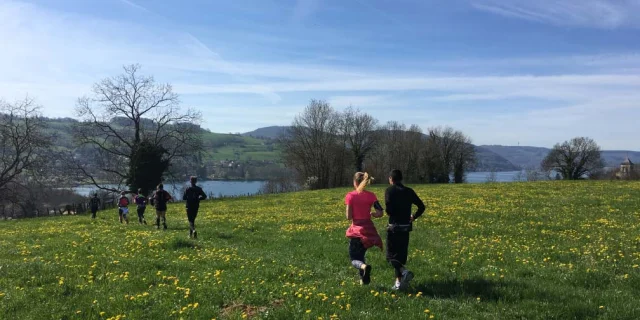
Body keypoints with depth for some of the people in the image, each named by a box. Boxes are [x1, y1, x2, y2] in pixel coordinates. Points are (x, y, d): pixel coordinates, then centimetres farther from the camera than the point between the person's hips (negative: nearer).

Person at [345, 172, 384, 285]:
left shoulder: (350, 196, -9)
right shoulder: (371, 195, 0)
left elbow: (349, 217, -12)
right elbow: (380, 213, -6)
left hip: (356, 230, -4)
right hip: (369, 229, 4)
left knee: (354, 259, 5)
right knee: (360, 254, 24)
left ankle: (364, 266, -27)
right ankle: (364, 279, 20)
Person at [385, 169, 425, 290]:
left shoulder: (390, 190, -7)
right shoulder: (409, 191, 7)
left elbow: (389, 209, -20)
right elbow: (421, 206, 7)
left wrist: (392, 214, 3)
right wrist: (414, 217, 21)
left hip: (394, 227, -5)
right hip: (406, 227, 5)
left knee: (391, 255, 3)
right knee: (401, 254, 15)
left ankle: (404, 272, -22)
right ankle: (398, 282, 15)